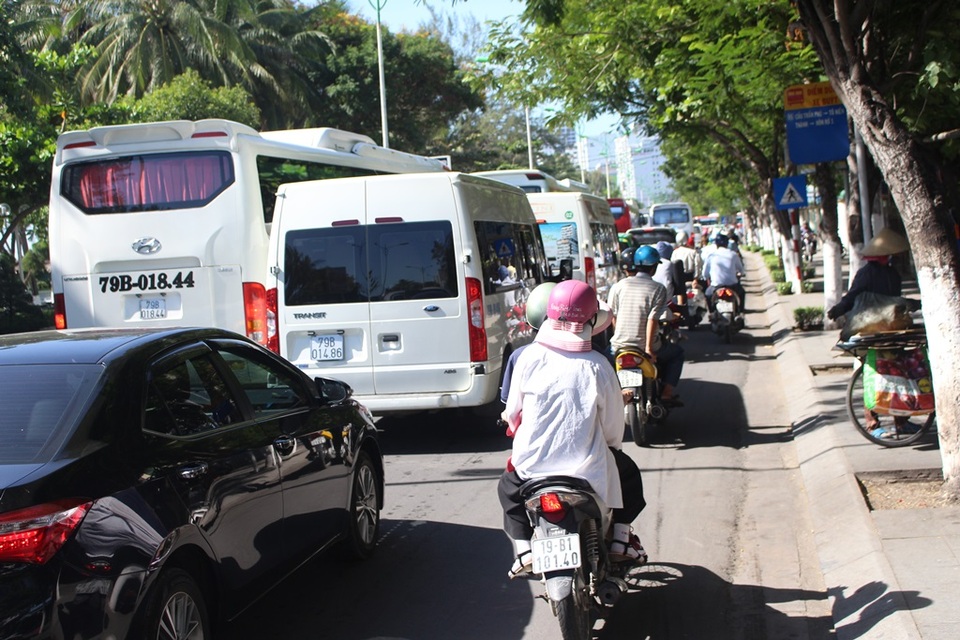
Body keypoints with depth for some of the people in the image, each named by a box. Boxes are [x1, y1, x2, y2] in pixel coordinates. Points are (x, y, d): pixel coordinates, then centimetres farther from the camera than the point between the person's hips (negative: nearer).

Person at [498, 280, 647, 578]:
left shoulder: (529, 357, -9)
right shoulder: (598, 366, -11)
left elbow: (512, 412, 2)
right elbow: (613, 425, -3)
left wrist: (514, 426, 25)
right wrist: (610, 445, 19)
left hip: (532, 464, 1)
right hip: (588, 469, -1)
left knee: (508, 486, 32)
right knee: (628, 472, 29)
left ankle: (523, 549, 16)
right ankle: (620, 539, 22)